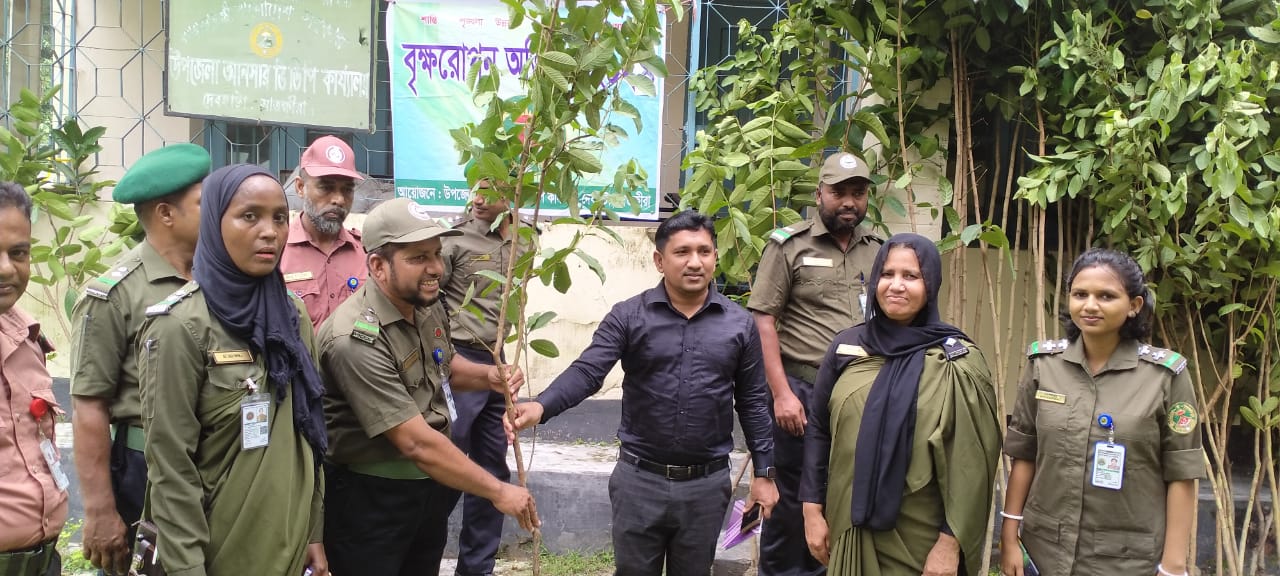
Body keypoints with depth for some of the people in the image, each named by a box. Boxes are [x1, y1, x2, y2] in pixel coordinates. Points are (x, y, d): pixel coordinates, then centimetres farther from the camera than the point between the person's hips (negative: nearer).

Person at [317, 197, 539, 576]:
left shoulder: (428, 307, -2)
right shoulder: (356, 339, -29)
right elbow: (416, 443, -29)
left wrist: (488, 377, -3)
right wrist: (499, 492, -23)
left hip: (430, 485, 7)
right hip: (370, 498, -7)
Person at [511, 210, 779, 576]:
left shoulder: (740, 324, 1)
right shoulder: (628, 316, -5)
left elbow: (752, 403, 6)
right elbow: (587, 372, -15)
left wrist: (764, 472, 5)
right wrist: (541, 407, -33)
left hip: (707, 484, 1)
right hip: (639, 479, -1)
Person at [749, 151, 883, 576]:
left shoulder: (878, 251, 11)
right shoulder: (789, 245, -4)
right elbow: (763, 320, -9)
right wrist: (781, 393, -15)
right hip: (802, 391, -4)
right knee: (791, 500, 4)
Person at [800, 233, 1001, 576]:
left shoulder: (957, 362, -7)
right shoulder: (847, 345, 2)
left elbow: (971, 461, -9)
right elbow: (818, 430, 6)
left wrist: (950, 542, -12)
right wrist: (812, 509, 2)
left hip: (921, 537, -3)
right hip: (849, 524, 3)